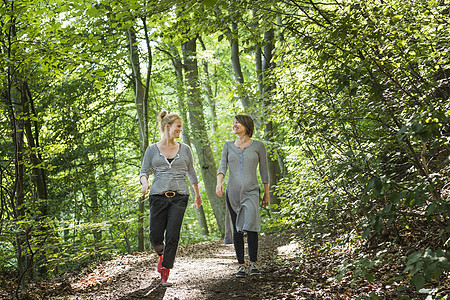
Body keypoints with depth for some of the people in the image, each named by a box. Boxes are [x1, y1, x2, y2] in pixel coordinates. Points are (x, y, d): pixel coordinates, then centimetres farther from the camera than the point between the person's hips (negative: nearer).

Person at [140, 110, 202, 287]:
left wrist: (197, 195, 26)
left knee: (172, 236, -9)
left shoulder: (185, 149, 10)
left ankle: (165, 274, 1)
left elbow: (191, 173, 20)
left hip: (179, 197, 0)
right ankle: (162, 255, 32)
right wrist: (145, 183, -18)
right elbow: (144, 172, 4)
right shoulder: (152, 149, 7)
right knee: (155, 237, -3)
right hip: (158, 196, 0)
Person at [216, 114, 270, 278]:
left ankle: (253, 263, -8)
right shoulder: (228, 146, 11)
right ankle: (241, 265, 11)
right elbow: (222, 166, -1)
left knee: (250, 225, -20)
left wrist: (267, 193, 9)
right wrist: (219, 182, -20)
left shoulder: (258, 146, 5)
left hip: (251, 191, -3)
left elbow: (264, 171, 9)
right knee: (237, 229, 2)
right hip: (232, 192, 3)